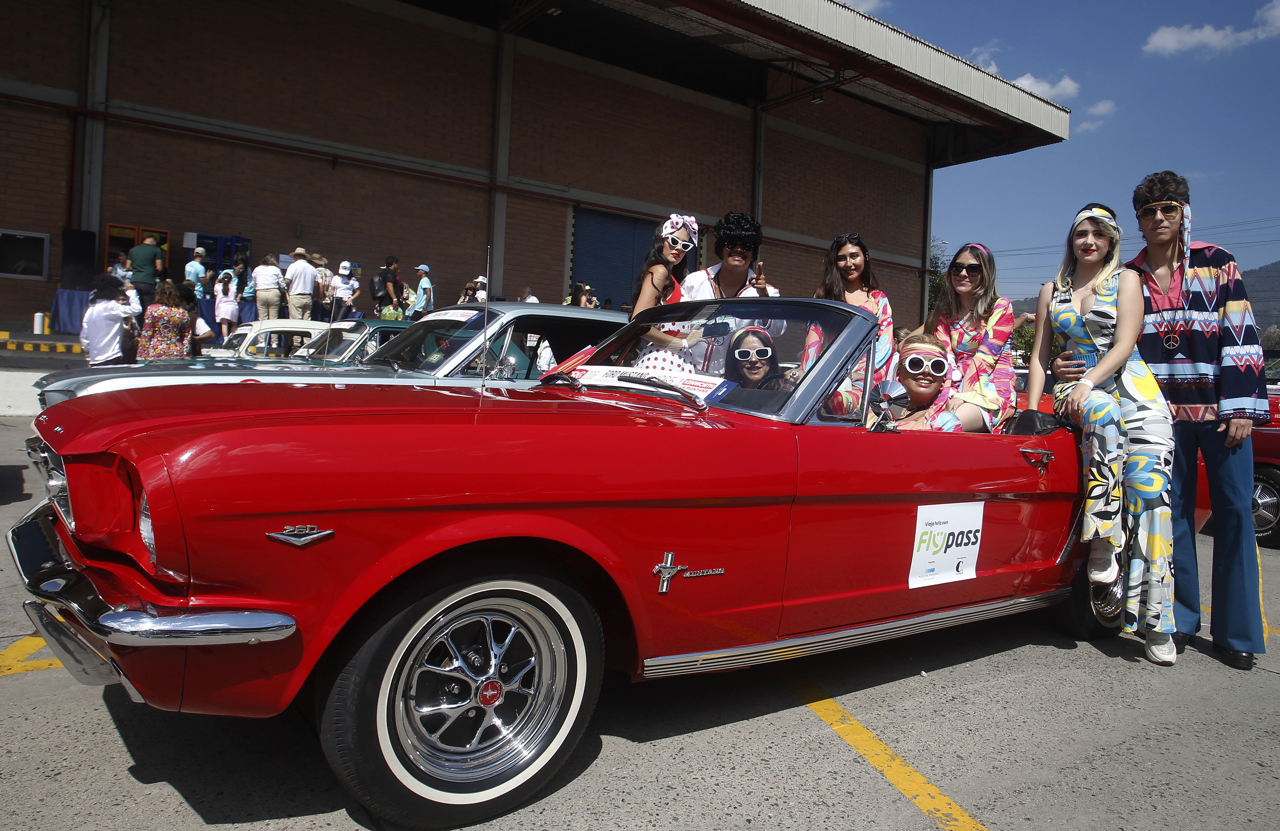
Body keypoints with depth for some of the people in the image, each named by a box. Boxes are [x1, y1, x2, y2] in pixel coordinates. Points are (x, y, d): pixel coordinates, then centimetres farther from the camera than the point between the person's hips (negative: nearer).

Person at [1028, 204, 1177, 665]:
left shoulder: (1126, 280, 10)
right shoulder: (1052, 290, 17)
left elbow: (1125, 343, -4)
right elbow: (1039, 355, 13)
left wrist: (1088, 381, -19)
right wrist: (1031, 408, 1)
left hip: (1132, 387, -1)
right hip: (1075, 391, 1)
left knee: (1149, 489, -17)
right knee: (1103, 413, -38)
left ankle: (1155, 619, -16)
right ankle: (1101, 541, -34)